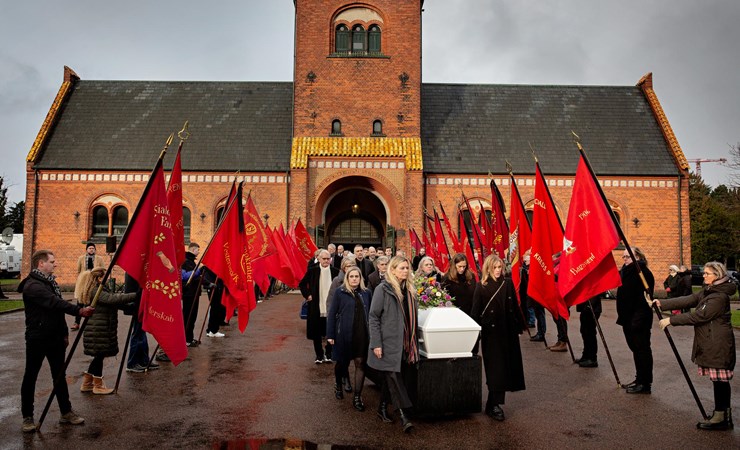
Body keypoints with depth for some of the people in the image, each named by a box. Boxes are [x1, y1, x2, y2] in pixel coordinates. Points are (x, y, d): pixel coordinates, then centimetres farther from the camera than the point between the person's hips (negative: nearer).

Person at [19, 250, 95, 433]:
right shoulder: (32, 286, -17)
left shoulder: (50, 282, 11)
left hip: (55, 338, 8)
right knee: (30, 377, 6)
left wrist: (65, 333, 14)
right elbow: (55, 303, -30)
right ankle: (27, 417, 19)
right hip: (37, 339, -8)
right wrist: (79, 310, -39)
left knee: (59, 376, 11)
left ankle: (66, 413, 19)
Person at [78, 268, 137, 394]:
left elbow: (112, 302, 18)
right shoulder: (96, 292, -17)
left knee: (99, 356, 16)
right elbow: (113, 299, -30)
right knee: (100, 356, 1)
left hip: (100, 330, 10)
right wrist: (135, 296, -33)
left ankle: (86, 384, 26)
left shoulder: (98, 290, 15)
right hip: (98, 331, -10)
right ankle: (98, 386, 14)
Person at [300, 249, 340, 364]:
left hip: (331, 307, 0)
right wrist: (307, 295, 0)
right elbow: (302, 284, 9)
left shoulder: (335, 272, -1)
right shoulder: (312, 271, -2)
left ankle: (328, 354, 25)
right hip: (316, 307, 0)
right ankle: (319, 355, 24)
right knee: (317, 333, 8)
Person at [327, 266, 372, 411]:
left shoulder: (366, 293, 6)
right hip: (344, 334, -2)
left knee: (360, 364, 0)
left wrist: (371, 333, 4)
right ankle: (338, 384, 42)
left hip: (362, 334, 2)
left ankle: (357, 397, 10)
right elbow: (332, 314, -3)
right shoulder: (340, 292, -4)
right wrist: (330, 335, -6)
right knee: (342, 361, 13)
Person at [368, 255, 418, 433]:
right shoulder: (383, 289, -9)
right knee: (393, 376, -7)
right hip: (388, 342, -6)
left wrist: (413, 342, 10)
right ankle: (404, 415, -4)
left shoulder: (409, 290, 10)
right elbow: (373, 317, -10)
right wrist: (376, 343, -15)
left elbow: (412, 317, 14)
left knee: (390, 377, 14)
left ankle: (382, 408, 27)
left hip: (402, 342, 6)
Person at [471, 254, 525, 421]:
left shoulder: (508, 283, 4)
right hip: (491, 332, -4)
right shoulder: (481, 286, -5)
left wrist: (520, 325, 10)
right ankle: (493, 405, 6)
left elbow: (515, 306, 10)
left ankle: (495, 402, 23)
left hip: (508, 331, 4)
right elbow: (476, 311, -5)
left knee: (507, 366, 8)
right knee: (495, 368, -3)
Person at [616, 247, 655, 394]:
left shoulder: (644, 272, -14)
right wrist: (622, 316, 13)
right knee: (636, 349, 17)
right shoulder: (625, 271, 12)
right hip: (628, 318, 9)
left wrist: (640, 318, -26)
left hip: (639, 319, -9)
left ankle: (645, 384, 8)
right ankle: (639, 380, 27)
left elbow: (646, 296, -21)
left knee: (642, 350, 0)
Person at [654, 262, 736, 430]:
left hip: (718, 345, -9)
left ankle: (722, 417, 5)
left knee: (720, 380, -3)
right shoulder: (706, 292, 14)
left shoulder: (720, 296, -16)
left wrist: (671, 320, -20)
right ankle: (722, 414, 22)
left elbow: (699, 315, -21)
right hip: (710, 344, 9)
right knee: (719, 380, 14)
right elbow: (687, 301, 4)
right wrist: (662, 303, -8)